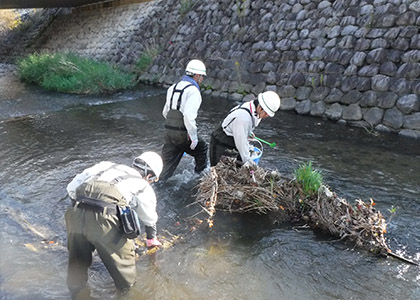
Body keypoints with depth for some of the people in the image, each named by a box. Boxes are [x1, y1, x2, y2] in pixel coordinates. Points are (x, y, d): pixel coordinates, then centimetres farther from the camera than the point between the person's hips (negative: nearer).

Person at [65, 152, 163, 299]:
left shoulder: (106, 165, 27)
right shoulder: (144, 186, 21)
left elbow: (72, 186, 20)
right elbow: (149, 219, 36)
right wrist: (151, 239, 54)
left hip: (75, 214, 4)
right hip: (104, 220, -3)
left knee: (77, 259, 29)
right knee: (123, 253, 26)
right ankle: (127, 287, 45)